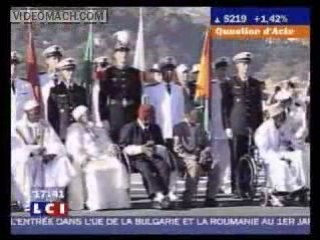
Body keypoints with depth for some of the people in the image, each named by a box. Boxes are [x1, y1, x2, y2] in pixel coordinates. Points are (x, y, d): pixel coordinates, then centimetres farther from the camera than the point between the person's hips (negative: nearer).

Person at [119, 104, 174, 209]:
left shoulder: (155, 128, 21)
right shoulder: (129, 128, 7)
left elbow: (162, 146, 18)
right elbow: (123, 148, -3)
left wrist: (156, 148, -7)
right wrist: (141, 149, -16)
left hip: (153, 156, 4)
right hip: (136, 159, -4)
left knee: (164, 166, -30)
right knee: (146, 168, -38)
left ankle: (159, 197, -41)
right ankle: (159, 195, -50)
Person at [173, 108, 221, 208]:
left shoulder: (199, 128, 21)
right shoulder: (179, 127, 3)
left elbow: (207, 144, 19)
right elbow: (178, 148, -5)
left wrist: (204, 154, -4)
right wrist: (191, 157, -18)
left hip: (200, 157, 5)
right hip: (186, 157, -5)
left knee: (215, 167, -24)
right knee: (194, 166, -39)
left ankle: (210, 198, -19)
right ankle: (187, 199, -35)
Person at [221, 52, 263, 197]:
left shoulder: (255, 84, 15)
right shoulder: (230, 84, 4)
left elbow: (259, 107, 18)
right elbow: (225, 107, 2)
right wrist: (227, 127, -5)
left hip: (252, 128, 3)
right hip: (236, 128, -3)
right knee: (236, 159, -4)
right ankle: (236, 188, 0)